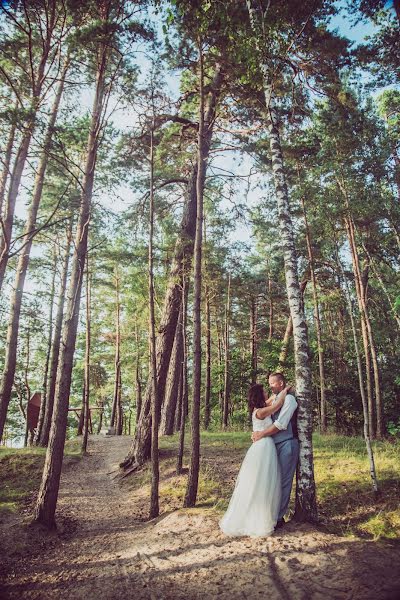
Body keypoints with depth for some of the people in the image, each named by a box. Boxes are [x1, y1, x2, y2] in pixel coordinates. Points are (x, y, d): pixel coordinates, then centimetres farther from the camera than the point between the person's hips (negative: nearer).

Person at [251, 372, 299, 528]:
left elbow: (280, 424, -18)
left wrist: (261, 434, -15)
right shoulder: (274, 400, 14)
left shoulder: (288, 399, -11)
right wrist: (259, 433, -5)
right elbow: (269, 422, 13)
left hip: (287, 445, -8)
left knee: (283, 481, 0)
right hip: (275, 445, 8)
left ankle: (279, 518, 8)